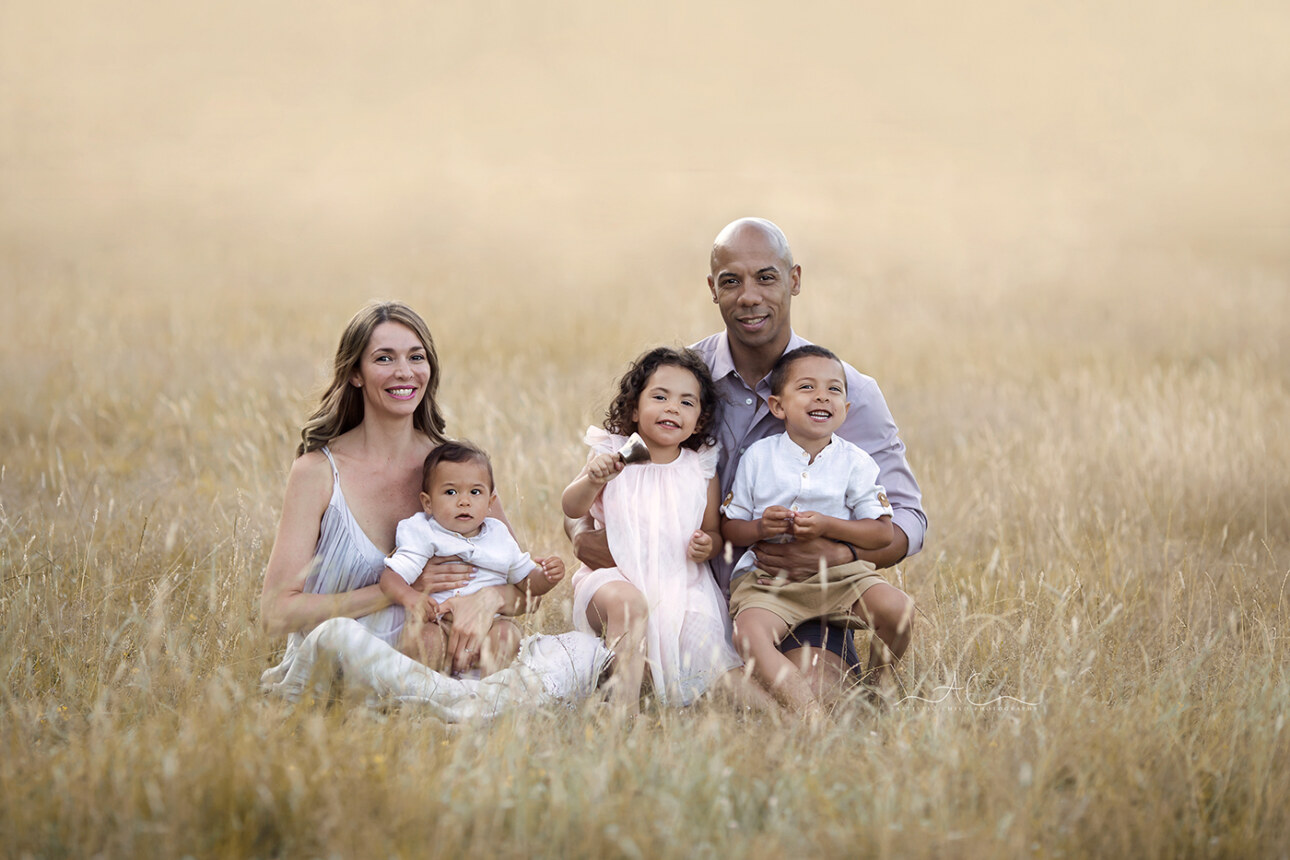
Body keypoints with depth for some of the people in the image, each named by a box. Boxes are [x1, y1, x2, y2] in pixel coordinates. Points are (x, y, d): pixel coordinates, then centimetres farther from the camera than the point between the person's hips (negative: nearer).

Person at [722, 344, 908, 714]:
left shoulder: (855, 462, 2)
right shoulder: (758, 457, 4)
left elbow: (882, 533, -2)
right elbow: (729, 527, 7)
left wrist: (827, 526, -17)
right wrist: (759, 528, -16)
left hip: (840, 575, 1)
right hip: (768, 579, 0)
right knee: (748, 632, -31)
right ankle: (811, 713, -40)